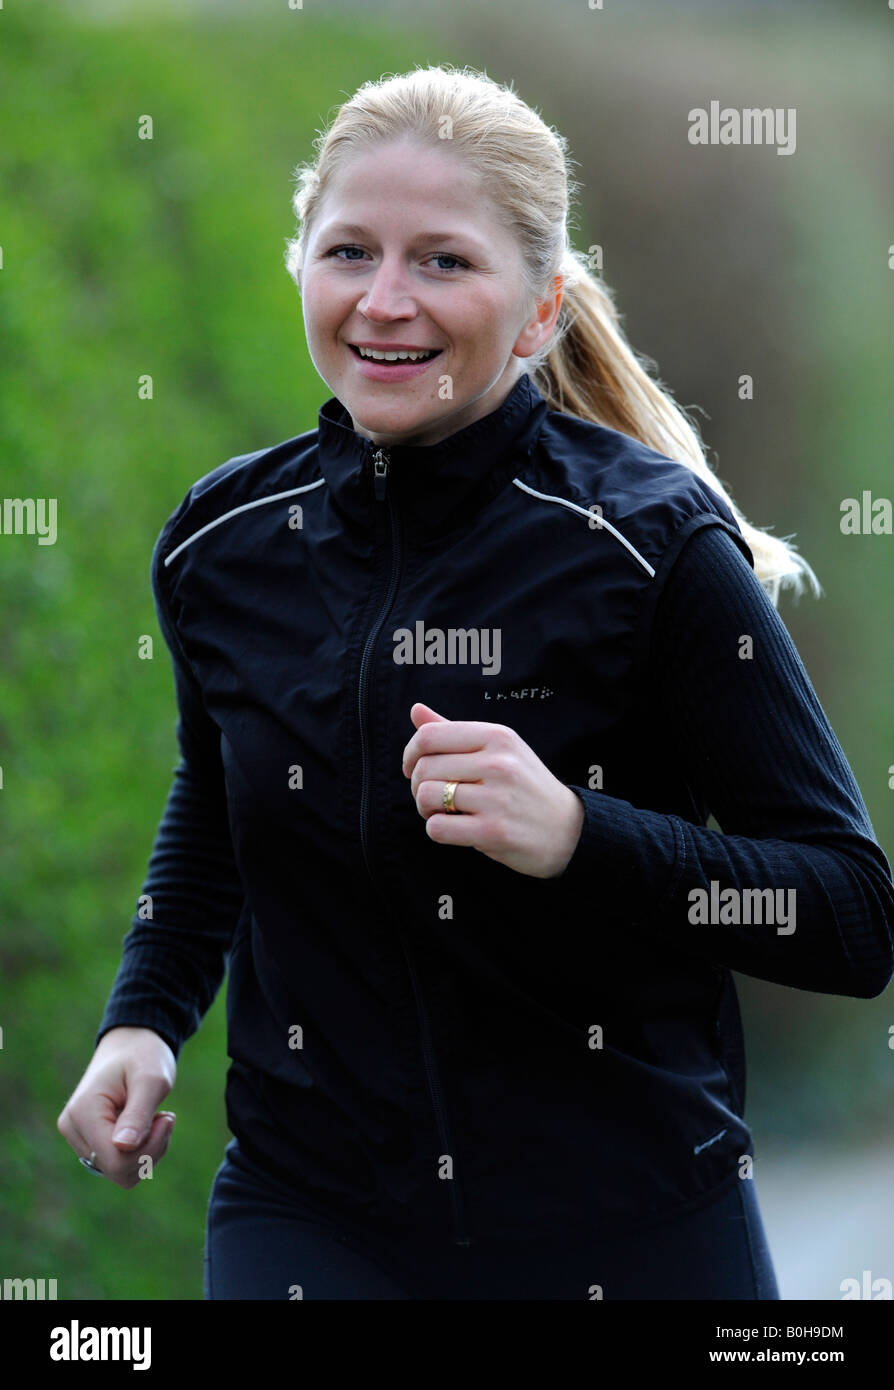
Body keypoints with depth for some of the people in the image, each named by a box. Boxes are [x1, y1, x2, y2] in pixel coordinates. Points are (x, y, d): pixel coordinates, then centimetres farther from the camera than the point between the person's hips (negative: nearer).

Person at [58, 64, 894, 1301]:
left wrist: (576, 837, -27)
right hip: (308, 1212, 3)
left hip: (631, 1233, -3)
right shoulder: (223, 543, 1)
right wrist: (144, 1017, 9)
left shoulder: (653, 539, -13)